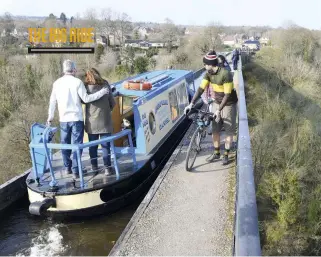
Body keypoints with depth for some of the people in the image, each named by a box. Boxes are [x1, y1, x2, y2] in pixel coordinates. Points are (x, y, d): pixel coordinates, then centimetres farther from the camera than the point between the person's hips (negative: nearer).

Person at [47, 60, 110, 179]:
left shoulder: (57, 83, 3)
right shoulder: (77, 82, -10)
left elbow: (52, 101, 8)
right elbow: (86, 99, -11)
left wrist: (50, 116, 19)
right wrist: (101, 92, -3)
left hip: (63, 119, 4)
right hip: (76, 118, -4)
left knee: (65, 144, 16)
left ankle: (67, 167, 26)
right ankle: (75, 170, 2)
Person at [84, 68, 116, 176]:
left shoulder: (86, 87, -5)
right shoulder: (105, 85, -2)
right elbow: (113, 103, 3)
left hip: (91, 122, 0)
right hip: (104, 121, 0)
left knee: (92, 145, 13)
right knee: (106, 145, 5)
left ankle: (94, 167, 21)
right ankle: (108, 168, 5)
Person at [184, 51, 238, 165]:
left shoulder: (225, 74, -28)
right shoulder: (208, 73, -8)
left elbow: (227, 95, -27)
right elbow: (201, 88, -11)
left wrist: (219, 110, -32)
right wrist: (191, 103, -20)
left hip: (229, 104, -6)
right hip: (217, 103, 6)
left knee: (229, 131, 4)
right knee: (215, 129, 9)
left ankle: (226, 155, 18)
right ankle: (216, 153, 24)